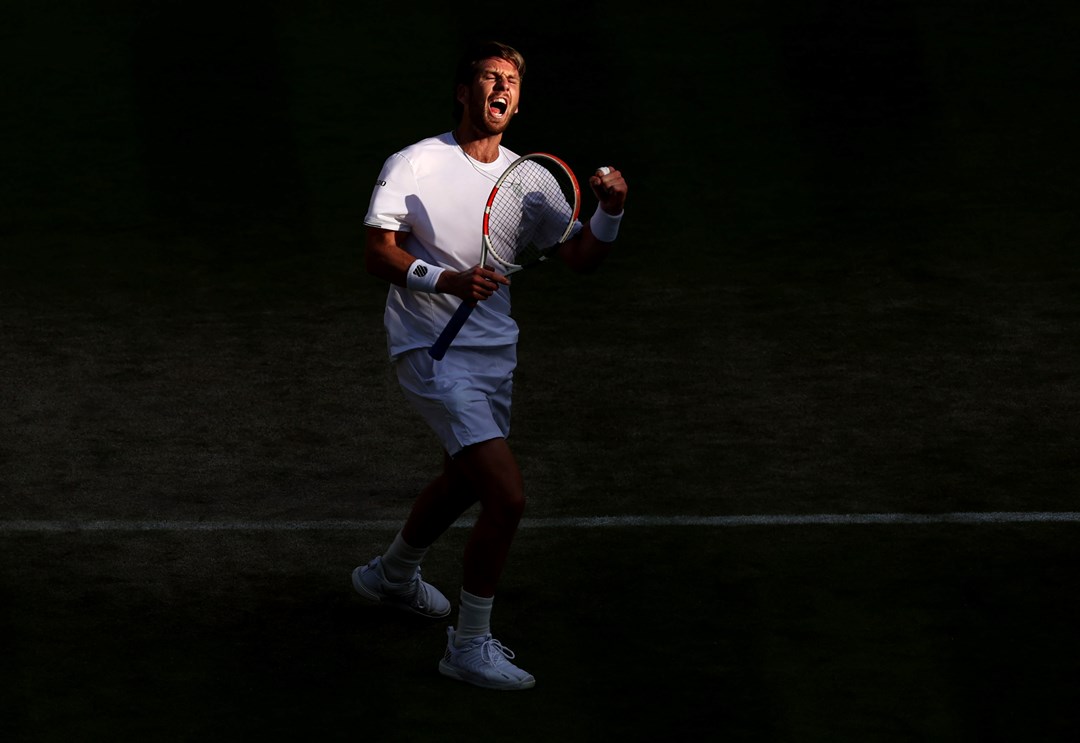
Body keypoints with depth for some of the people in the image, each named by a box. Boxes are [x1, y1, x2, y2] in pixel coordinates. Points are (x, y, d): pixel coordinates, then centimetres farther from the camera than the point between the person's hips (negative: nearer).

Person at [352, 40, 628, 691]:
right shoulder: (414, 165, -11)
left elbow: (580, 258, 2)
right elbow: (378, 253, -14)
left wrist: (610, 211, -17)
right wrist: (448, 281, -30)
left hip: (494, 353, 8)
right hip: (434, 350, -8)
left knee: (467, 478, 29)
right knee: (508, 495, -20)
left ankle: (392, 574, 57)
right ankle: (470, 647, -7)